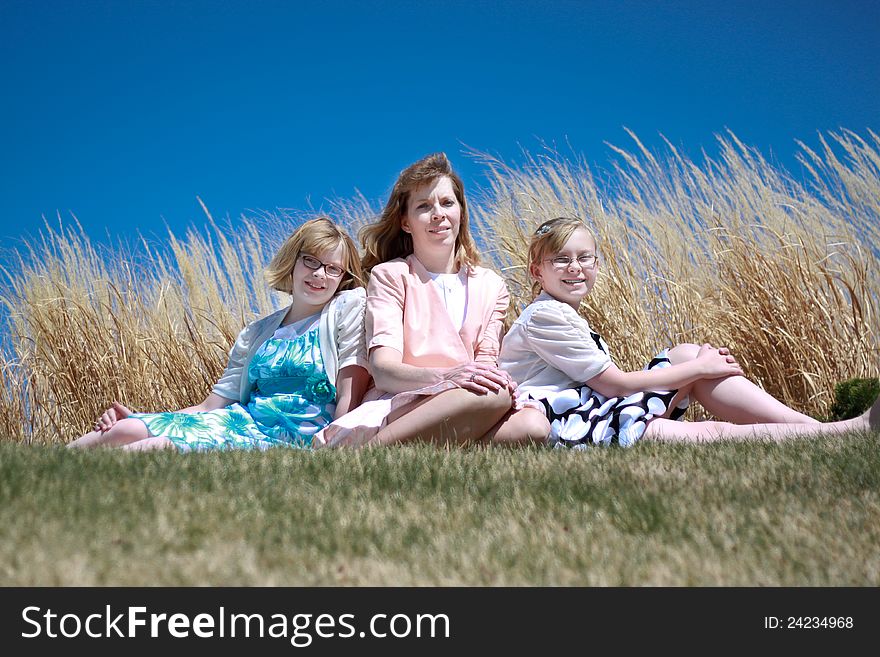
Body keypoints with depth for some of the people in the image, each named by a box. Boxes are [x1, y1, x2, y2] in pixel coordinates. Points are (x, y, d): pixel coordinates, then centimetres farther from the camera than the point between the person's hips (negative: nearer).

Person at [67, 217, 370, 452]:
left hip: (294, 436, -6)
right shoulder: (256, 333, 20)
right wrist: (139, 418, 4)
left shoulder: (349, 307, 5)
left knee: (158, 445, -26)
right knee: (126, 430, -18)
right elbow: (212, 406, 16)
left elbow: (349, 397, -4)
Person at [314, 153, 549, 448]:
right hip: (396, 408, -4)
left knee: (533, 423, -31)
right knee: (494, 394, -35)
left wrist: (492, 375, -19)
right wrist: (447, 376, -27)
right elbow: (383, 370, -6)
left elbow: (486, 360, 8)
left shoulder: (491, 287, 20)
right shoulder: (390, 275, 8)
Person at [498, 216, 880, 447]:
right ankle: (841, 433, -24)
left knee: (688, 355, -1)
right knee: (713, 434, -24)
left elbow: (609, 382, 12)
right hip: (565, 430, -9)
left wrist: (696, 362, 2)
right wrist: (698, 368, -6)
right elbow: (616, 383, -13)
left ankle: (815, 426, -8)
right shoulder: (544, 316, -10)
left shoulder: (568, 318, 22)